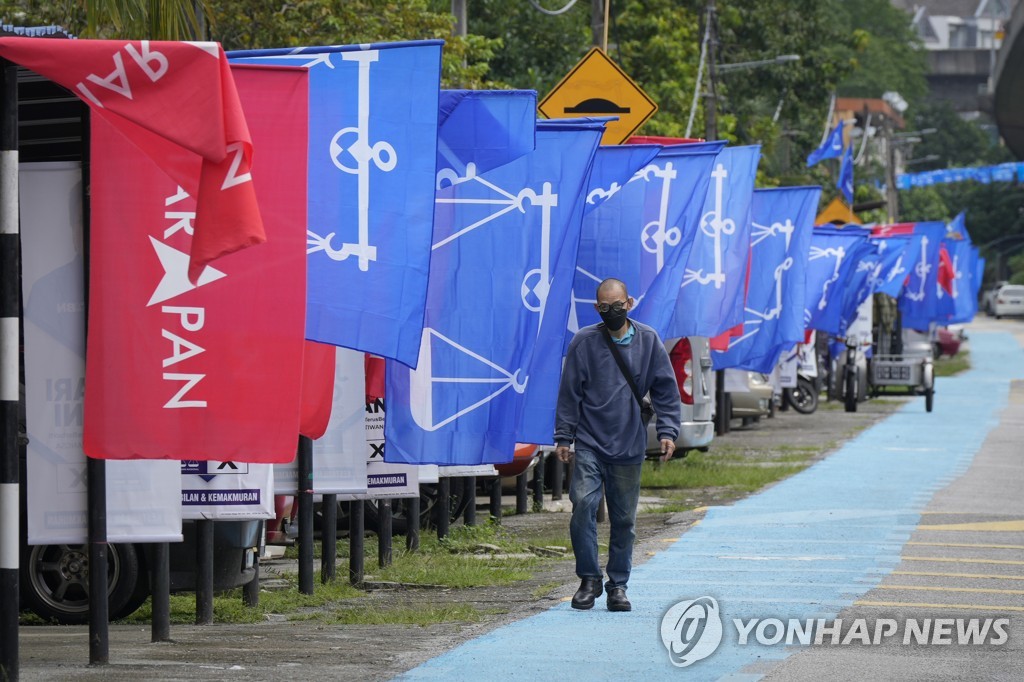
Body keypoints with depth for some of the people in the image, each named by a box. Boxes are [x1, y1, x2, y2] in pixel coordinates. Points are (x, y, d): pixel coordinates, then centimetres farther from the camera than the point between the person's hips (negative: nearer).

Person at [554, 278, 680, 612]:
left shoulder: (648, 340, 5)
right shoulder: (584, 342, 1)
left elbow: (666, 390, 9)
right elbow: (569, 392, 4)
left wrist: (667, 431, -1)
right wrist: (564, 437, 1)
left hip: (629, 448, 1)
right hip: (590, 444, -1)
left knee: (624, 518, 6)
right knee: (583, 504, -16)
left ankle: (618, 585, 17)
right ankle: (589, 578, -4)